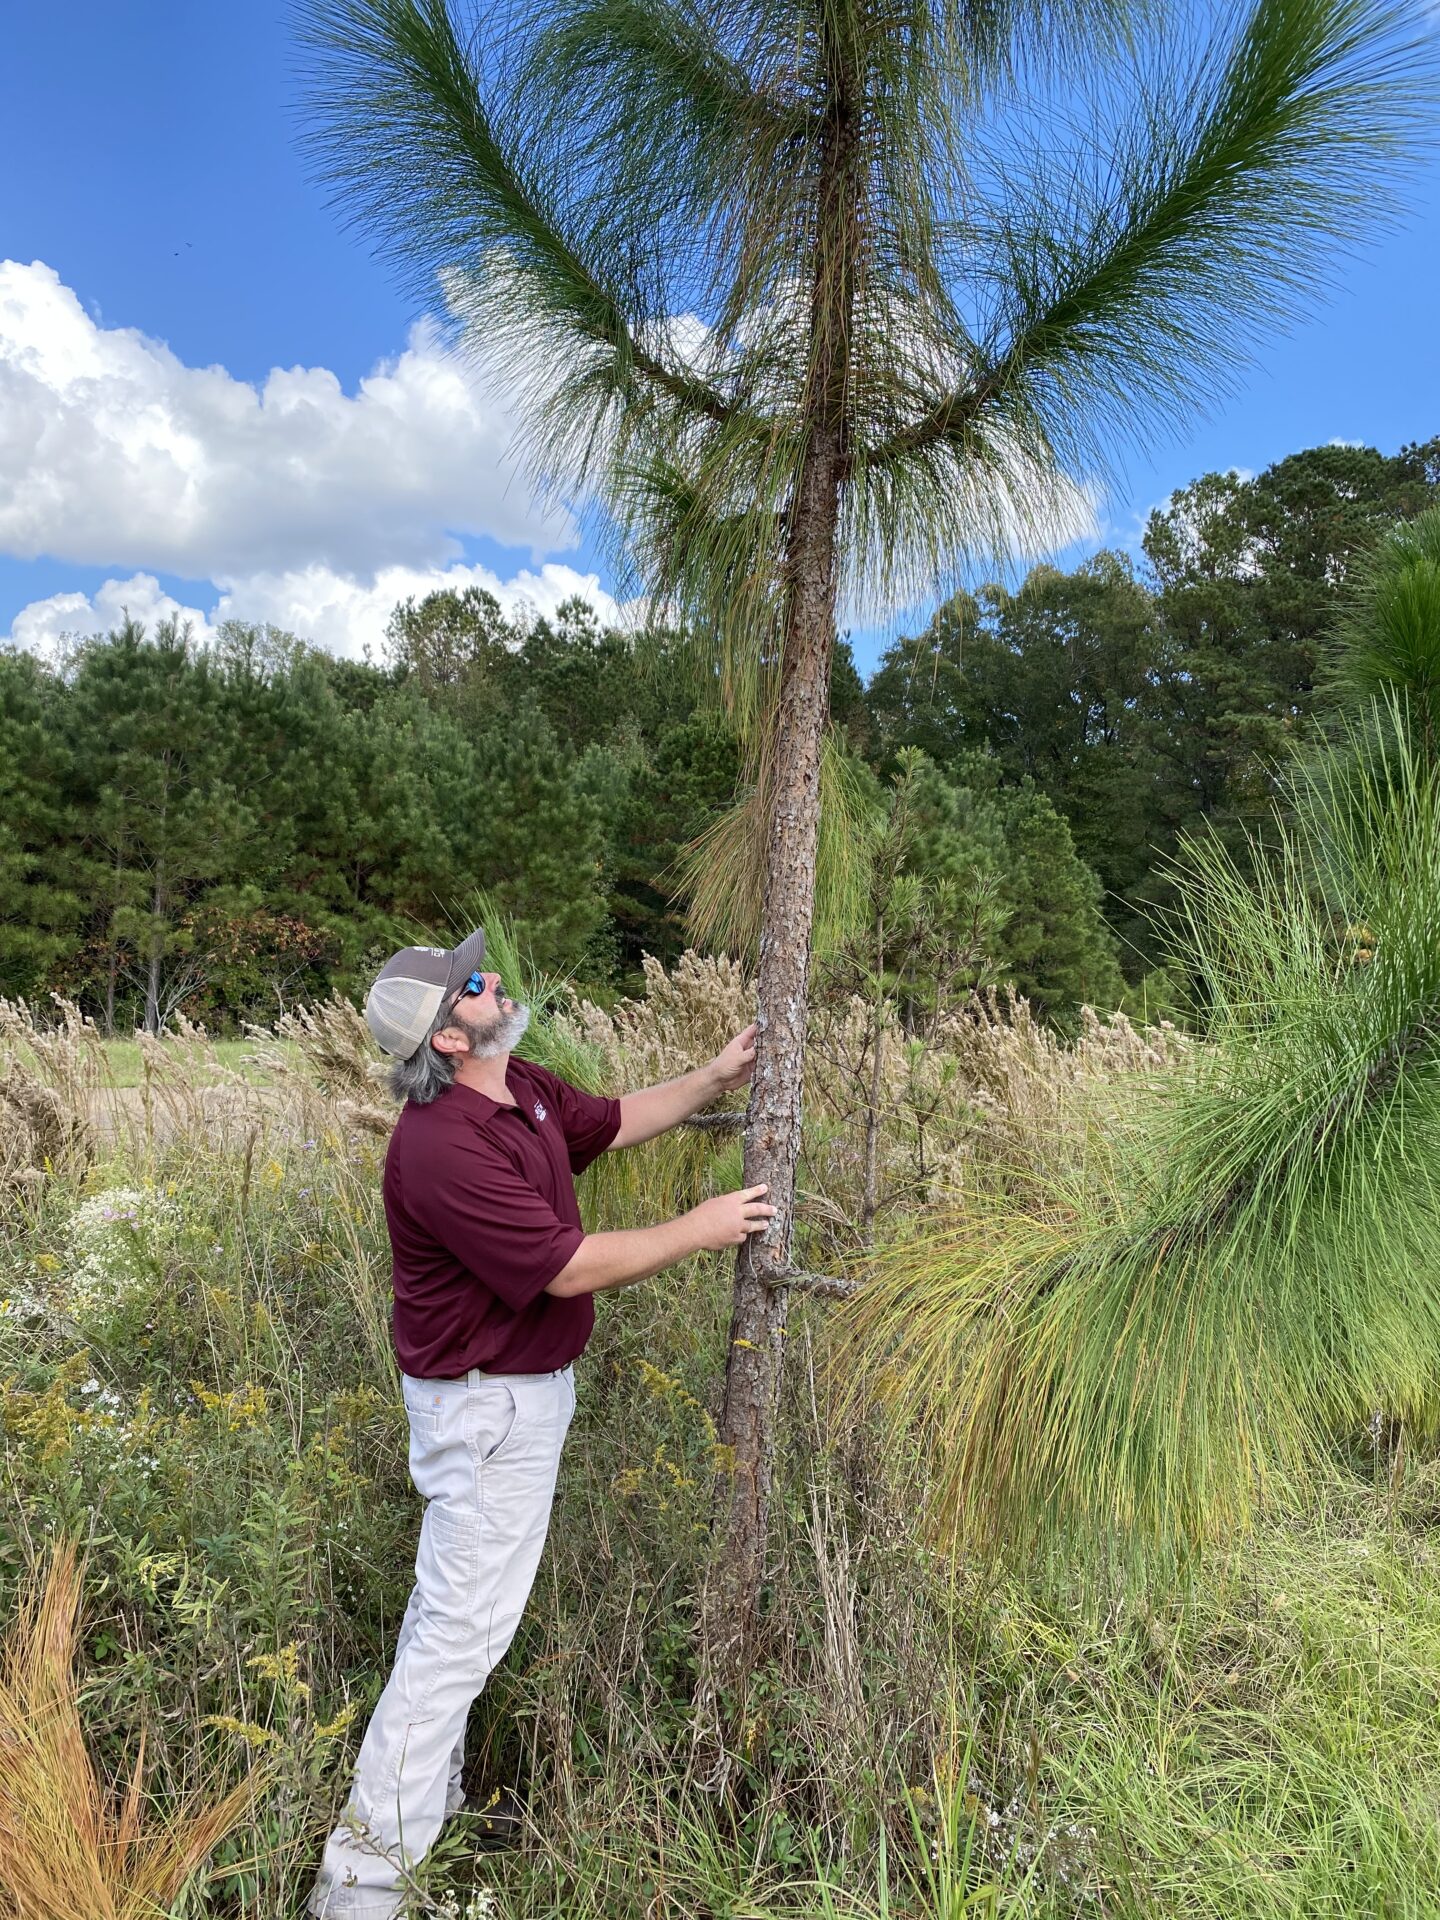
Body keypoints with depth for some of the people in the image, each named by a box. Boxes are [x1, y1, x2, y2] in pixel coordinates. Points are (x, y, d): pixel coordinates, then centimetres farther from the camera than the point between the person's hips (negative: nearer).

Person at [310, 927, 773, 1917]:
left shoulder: (523, 1088, -1)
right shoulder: (445, 1148, -30)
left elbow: (614, 1120, 16)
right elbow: (570, 1268, -27)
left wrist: (719, 1076, 9)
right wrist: (698, 1231, -16)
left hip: (528, 1383, 10)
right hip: (489, 1406, -9)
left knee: (454, 1600, 22)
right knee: (463, 1622, 0)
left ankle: (434, 1787, 42)